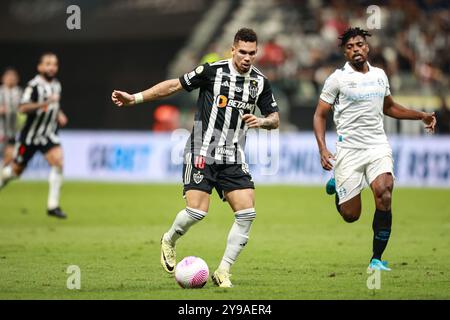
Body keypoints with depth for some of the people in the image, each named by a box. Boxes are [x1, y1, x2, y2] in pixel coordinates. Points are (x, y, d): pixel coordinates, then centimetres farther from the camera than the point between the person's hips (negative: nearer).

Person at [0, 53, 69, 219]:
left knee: (58, 161, -20)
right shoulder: (34, 85, -16)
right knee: (16, 170, 7)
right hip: (30, 135, -4)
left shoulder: (56, 85, 6)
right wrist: (44, 104, -39)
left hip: (48, 135, 4)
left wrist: (59, 114, 7)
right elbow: (23, 108, -30)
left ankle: (53, 206, -17)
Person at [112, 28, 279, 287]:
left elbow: (275, 119, 12)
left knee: (247, 213, -10)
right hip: (202, 153, -4)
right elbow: (174, 85, -1)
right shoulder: (213, 71, -7)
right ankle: (169, 241, 19)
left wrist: (262, 121, -12)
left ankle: (223, 272, 1)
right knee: (197, 212, -15)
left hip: (234, 159, 4)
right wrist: (135, 98, -3)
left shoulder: (260, 82, 5)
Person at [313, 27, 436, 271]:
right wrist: (322, 149, -12)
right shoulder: (337, 78, -2)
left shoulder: (380, 75, 11)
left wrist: (421, 116, 17)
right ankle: (337, 185, 33)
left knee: (384, 197, -21)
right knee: (350, 215, -3)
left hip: (378, 147, 3)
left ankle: (376, 259, -9)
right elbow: (320, 115, 1)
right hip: (348, 149, -3)